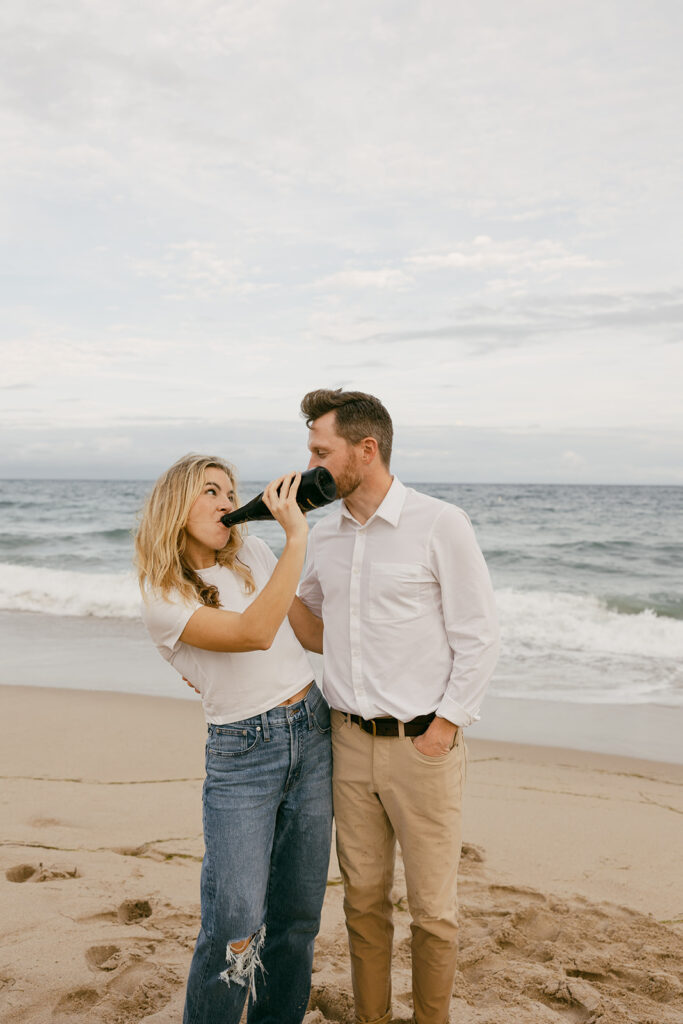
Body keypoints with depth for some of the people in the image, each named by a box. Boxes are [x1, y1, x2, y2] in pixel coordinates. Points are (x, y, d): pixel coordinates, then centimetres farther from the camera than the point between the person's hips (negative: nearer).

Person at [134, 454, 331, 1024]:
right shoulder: (162, 598, -10)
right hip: (241, 752, -5)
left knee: (297, 911, 11)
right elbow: (255, 633, -24)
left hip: (311, 731, 5)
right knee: (235, 924, -8)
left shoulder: (253, 555, 7)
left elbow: (312, 630, 15)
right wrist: (297, 537, -25)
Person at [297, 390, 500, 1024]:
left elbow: (479, 638, -7)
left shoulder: (441, 525, -10)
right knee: (363, 897, 15)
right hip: (349, 741, 5)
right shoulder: (323, 535, 7)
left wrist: (445, 724, -11)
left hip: (422, 744, -4)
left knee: (432, 907, 7)